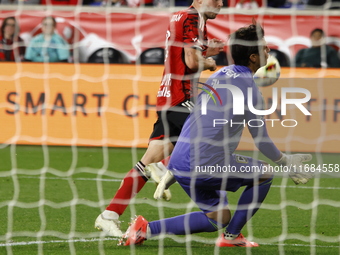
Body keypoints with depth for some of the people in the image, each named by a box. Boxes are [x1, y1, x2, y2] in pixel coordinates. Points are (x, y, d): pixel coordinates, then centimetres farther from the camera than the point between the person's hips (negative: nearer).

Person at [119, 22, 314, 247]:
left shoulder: (220, 75, 12)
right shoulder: (250, 90, -11)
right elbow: (262, 140, -1)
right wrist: (286, 163, 14)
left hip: (179, 162, 8)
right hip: (205, 167, -8)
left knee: (217, 219, 20)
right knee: (264, 174, 8)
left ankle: (146, 229, 8)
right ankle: (231, 236, 13)